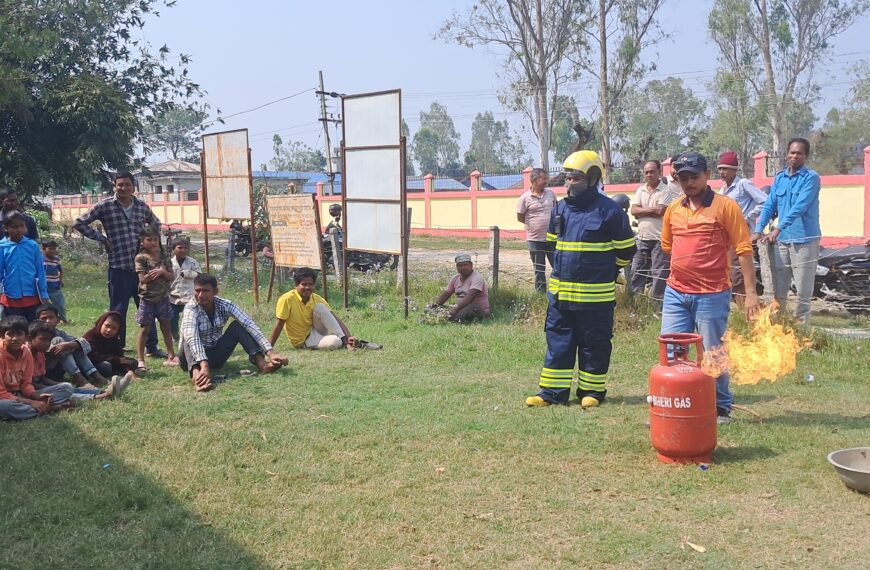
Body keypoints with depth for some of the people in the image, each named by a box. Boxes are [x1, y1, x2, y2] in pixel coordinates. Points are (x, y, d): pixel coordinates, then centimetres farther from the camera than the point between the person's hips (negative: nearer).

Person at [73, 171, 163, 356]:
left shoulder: (142, 206, 8)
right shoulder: (105, 206, -3)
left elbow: (156, 224, 27)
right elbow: (79, 223, 0)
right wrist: (101, 239, -3)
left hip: (141, 266, 4)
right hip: (118, 267, -4)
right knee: (118, 311, 2)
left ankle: (152, 347, 19)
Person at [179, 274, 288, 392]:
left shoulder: (224, 305, -13)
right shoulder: (191, 309, -23)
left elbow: (249, 325, -23)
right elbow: (192, 338, -40)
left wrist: (270, 353, -36)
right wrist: (204, 365, -57)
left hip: (216, 355, 3)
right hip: (194, 359, -3)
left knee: (237, 325, -16)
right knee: (188, 338, -32)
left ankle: (261, 363, -33)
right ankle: (197, 374, -60)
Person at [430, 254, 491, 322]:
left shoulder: (477, 277, -14)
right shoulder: (456, 278, 10)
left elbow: (470, 296, -27)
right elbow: (446, 294, 11)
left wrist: (456, 307, -38)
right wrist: (435, 304, -9)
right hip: (461, 307, 7)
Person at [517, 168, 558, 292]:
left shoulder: (551, 193, 3)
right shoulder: (525, 198, -8)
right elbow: (520, 218, -1)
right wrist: (535, 224, 1)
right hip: (535, 239, -3)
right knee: (539, 270, 8)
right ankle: (541, 293, 18)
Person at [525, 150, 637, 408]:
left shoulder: (609, 211, -10)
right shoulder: (560, 208, 7)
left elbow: (626, 250, -1)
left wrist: (604, 272, 9)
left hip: (595, 295, -5)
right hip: (560, 292, 6)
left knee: (594, 344, 7)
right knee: (557, 341, 8)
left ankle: (592, 391, 20)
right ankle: (553, 391, 15)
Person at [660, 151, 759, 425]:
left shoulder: (726, 207, -7)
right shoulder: (673, 209, 7)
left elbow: (744, 250, -9)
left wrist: (751, 292, -13)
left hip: (712, 296, -5)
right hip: (675, 294, 5)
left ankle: (721, 407, 22)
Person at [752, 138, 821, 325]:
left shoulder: (811, 178, -7)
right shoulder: (779, 178, 11)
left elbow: (800, 207, -19)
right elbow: (769, 206, 7)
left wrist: (777, 229, -27)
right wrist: (758, 230, -8)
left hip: (805, 241, -5)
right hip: (782, 240, 6)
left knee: (803, 292, 0)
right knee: (778, 291, 10)